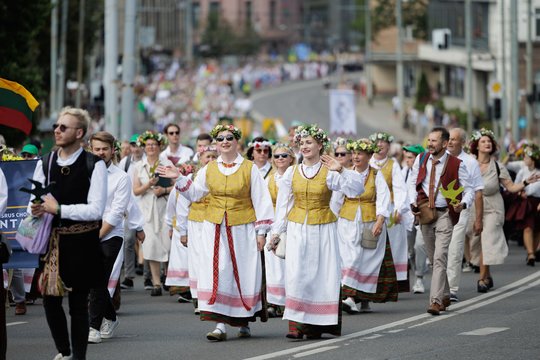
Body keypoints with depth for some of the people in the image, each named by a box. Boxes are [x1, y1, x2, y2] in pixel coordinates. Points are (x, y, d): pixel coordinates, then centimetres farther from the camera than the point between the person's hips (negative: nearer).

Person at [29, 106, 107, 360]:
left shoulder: (94, 165, -9)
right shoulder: (45, 164, 5)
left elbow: (96, 210, -15)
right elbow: (34, 203, 7)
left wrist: (58, 209, -18)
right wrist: (36, 211, -17)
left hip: (81, 243, -4)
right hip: (52, 240, 4)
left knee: (78, 303, 4)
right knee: (50, 300, 7)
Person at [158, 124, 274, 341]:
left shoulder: (249, 169, -1)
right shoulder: (209, 169, 7)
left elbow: (261, 201, -1)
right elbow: (194, 193, 16)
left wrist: (261, 231, -4)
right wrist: (178, 179, 1)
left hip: (242, 230, -2)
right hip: (214, 229, 2)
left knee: (244, 274, 3)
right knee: (217, 274, -6)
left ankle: (244, 322, 20)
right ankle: (220, 325, -7)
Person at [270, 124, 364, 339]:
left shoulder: (329, 172, -2)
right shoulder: (292, 172, 6)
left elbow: (357, 189, -12)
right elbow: (283, 203, 10)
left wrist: (341, 170, -21)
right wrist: (276, 231, 9)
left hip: (323, 230, -1)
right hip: (297, 230, 1)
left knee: (322, 275, 0)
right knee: (296, 275, -9)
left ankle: (317, 324, 8)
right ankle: (296, 325, -11)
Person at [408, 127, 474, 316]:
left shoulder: (456, 165, -9)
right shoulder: (421, 160, 4)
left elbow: (468, 189, -4)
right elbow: (413, 183, 15)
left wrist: (463, 204, -24)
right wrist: (413, 203, -1)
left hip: (445, 214, -5)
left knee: (440, 258, -16)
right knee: (433, 259, 14)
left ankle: (436, 301, -21)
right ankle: (445, 296, 30)